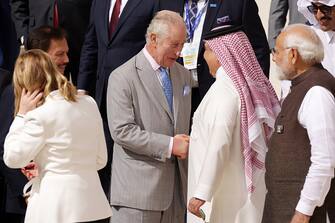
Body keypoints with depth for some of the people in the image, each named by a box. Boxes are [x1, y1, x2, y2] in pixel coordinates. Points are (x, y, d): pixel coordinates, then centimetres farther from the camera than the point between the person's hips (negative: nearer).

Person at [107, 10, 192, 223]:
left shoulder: (183, 75, 14)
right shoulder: (123, 77, -7)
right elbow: (122, 130, -15)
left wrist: (187, 143, 2)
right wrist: (169, 145, -17)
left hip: (177, 186, 6)